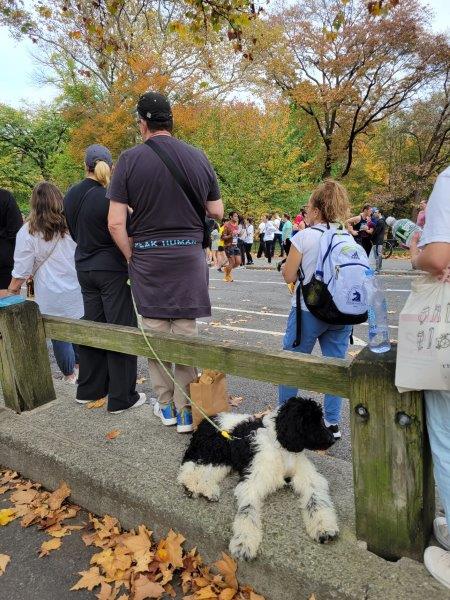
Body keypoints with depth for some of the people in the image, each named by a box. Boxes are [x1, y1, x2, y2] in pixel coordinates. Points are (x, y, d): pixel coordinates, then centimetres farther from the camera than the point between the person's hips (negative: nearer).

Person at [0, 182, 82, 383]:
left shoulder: (27, 232, -10)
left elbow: (22, 269, -6)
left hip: (51, 296, -2)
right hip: (76, 290, 2)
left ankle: (69, 373, 24)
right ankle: (80, 366, 33)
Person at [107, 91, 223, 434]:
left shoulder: (131, 159, -3)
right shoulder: (198, 157, 4)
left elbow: (116, 223, -8)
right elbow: (217, 213, 9)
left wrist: (133, 258, 5)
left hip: (147, 257, -1)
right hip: (189, 256, 2)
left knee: (155, 333, 10)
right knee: (186, 333, 6)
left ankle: (166, 406, 22)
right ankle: (186, 411, 14)